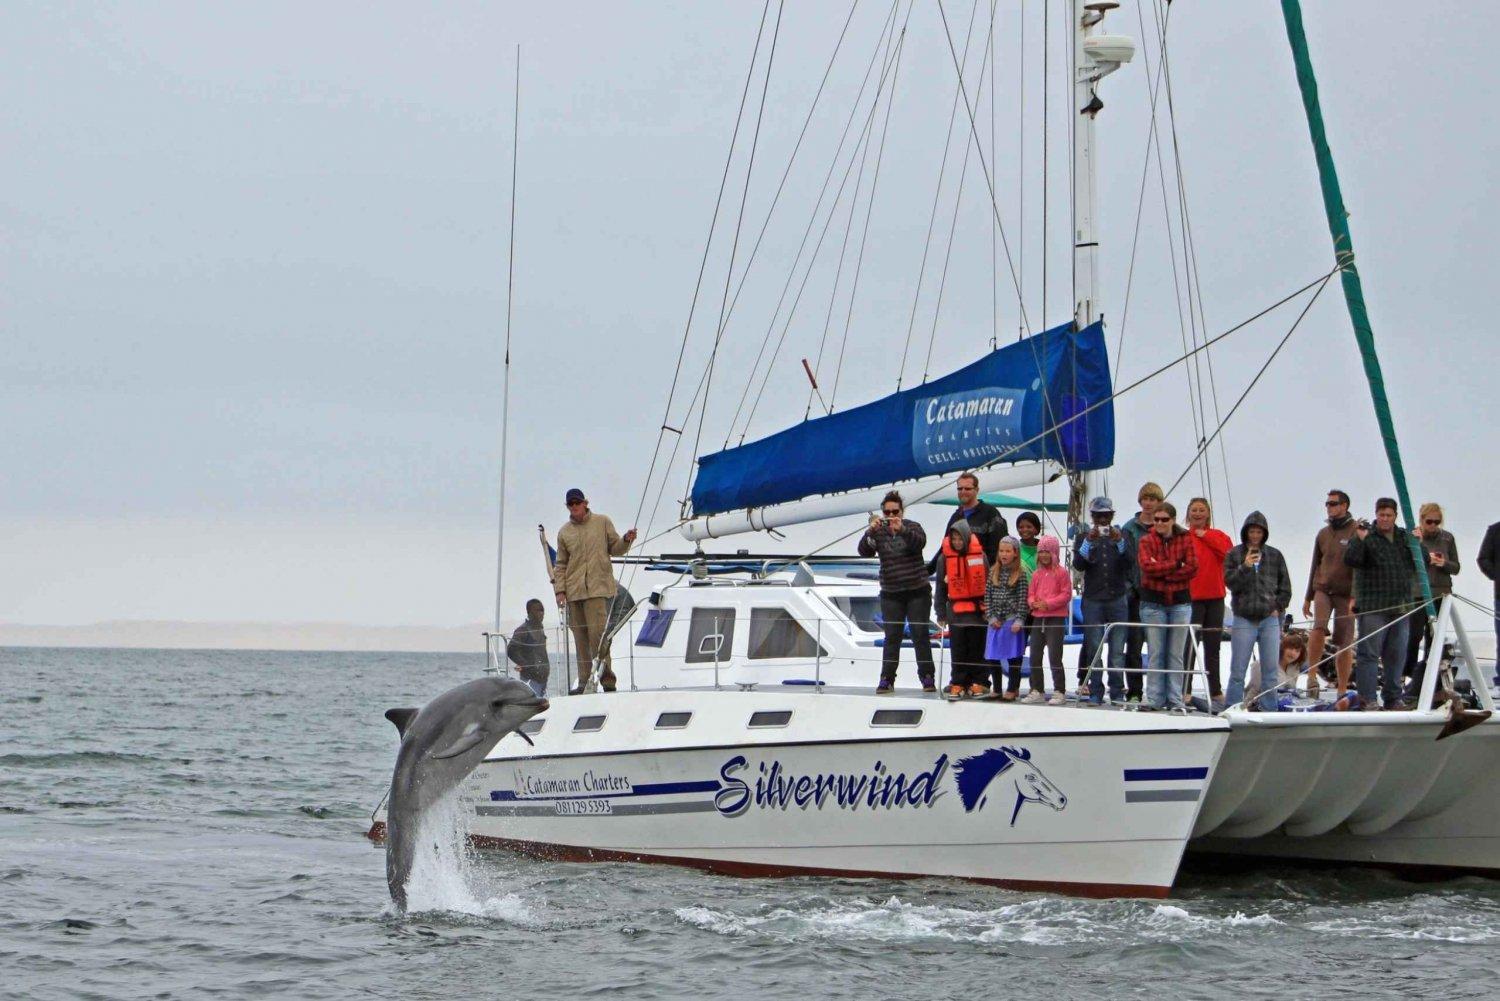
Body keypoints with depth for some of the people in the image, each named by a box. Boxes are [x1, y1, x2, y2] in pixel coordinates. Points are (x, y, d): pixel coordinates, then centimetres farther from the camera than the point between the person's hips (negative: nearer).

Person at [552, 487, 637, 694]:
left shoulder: (602, 522, 7)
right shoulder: (564, 532, 12)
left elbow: (615, 548, 10)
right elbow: (560, 565, 14)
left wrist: (626, 541, -11)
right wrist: (559, 590, 5)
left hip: (599, 589, -3)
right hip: (574, 592, 3)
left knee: (597, 632, -15)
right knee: (580, 638, 4)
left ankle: (606, 679, -12)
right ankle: (584, 682, 7)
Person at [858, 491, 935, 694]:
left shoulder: (912, 527, 1)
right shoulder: (878, 532, 5)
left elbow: (920, 542, -20)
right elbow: (864, 551, -10)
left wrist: (901, 530, -37)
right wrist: (870, 531, -28)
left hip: (917, 591, -1)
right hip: (891, 594, 1)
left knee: (920, 634, -2)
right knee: (892, 637, -1)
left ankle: (927, 678, 3)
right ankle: (886, 680, -1)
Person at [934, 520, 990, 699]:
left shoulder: (979, 555, -2)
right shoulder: (944, 558, 0)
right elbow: (941, 587, 5)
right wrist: (941, 614, 3)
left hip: (977, 608, -1)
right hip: (956, 609, 1)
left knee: (977, 648, 4)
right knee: (958, 650, 3)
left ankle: (979, 682, 11)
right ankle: (958, 684, 8)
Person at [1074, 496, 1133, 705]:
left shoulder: (1121, 535, 9)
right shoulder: (1084, 537, 8)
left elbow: (1130, 563, -5)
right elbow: (1078, 565, -6)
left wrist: (1119, 542, -19)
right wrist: (1089, 541, -17)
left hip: (1118, 600, 0)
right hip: (1093, 600, 0)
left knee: (1117, 650, -2)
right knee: (1094, 649, -2)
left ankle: (1117, 692, 1)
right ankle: (1095, 692, 1)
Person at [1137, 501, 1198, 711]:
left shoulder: (1185, 539, 3)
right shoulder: (1147, 541, 2)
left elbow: (1193, 568, -8)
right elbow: (1147, 566, -13)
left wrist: (1163, 572, -12)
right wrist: (1176, 565, -14)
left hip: (1180, 602, 0)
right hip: (1153, 603, 0)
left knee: (1176, 654, 3)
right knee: (1156, 653, 0)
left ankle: (1175, 699, 5)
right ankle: (1155, 698, 3)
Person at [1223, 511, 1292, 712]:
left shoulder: (1275, 556, 9)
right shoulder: (1234, 555, 4)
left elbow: (1285, 586, 14)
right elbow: (1230, 583, -5)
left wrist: (1279, 608, 3)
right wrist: (1245, 567, -18)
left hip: (1270, 619, 2)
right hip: (1244, 620, -2)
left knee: (1270, 670, 3)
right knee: (1238, 671, -2)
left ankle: (1268, 710, 8)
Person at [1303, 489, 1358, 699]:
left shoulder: (1356, 532, -3)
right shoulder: (1323, 534, 14)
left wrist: (1355, 597, -17)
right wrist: (1308, 597, 22)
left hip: (1346, 593, -3)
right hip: (1323, 589, 3)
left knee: (1344, 643, 0)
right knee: (1319, 627, -25)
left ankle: (1343, 690, 7)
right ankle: (1312, 675, -18)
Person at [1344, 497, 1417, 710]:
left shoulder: (1405, 537, 14)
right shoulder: (1366, 536, -2)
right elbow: (1350, 560, -14)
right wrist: (1360, 539, -25)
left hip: (1400, 606, 6)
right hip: (1373, 607, -6)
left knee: (1396, 655, 10)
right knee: (1369, 653, -6)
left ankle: (1393, 698, 19)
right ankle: (1367, 699, -6)